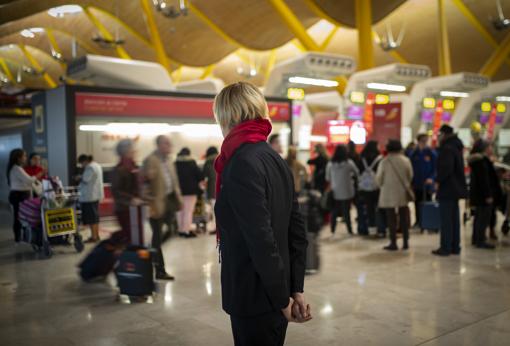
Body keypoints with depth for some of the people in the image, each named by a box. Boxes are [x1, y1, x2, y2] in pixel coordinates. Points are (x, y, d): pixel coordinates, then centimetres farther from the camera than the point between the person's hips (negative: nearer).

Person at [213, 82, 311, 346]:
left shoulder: (242, 163, -19)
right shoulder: (275, 159, 8)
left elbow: (262, 240, -23)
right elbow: (297, 231, 7)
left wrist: (282, 299, -13)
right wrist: (296, 289, 7)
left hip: (254, 299, -8)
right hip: (274, 298, 8)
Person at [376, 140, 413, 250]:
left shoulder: (385, 161, -11)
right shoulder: (406, 160, -3)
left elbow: (379, 178, -5)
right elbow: (410, 176, 3)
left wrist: (383, 186, 16)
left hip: (389, 193, -3)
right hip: (403, 193, 3)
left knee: (391, 219, 3)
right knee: (404, 218, 12)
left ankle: (393, 243, 6)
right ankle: (405, 242, 16)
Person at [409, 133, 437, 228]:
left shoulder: (432, 153, -5)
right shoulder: (413, 154, 2)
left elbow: (436, 168, -6)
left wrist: (432, 178, -22)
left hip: (427, 184, -2)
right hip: (416, 184, 3)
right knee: (417, 203, 9)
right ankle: (418, 221, 20)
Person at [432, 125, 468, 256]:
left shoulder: (447, 148, -16)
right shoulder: (456, 147, 15)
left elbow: (446, 168, -27)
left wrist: (438, 181, -13)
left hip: (447, 189, -10)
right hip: (456, 188, 10)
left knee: (446, 220, -4)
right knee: (454, 219, 13)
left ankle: (446, 248, 0)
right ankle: (455, 247, 20)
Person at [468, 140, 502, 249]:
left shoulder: (475, 159, 13)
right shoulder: (483, 160, -18)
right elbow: (484, 180, -22)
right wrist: (488, 195, -22)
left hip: (476, 193, 11)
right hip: (483, 194, -11)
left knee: (479, 217, 16)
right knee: (484, 217, -6)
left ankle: (476, 239, 24)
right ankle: (480, 240, -3)